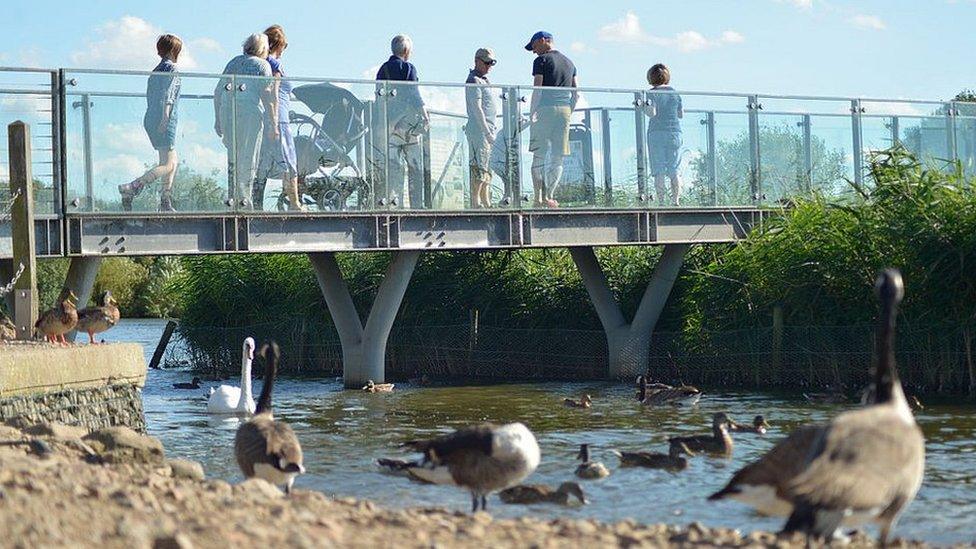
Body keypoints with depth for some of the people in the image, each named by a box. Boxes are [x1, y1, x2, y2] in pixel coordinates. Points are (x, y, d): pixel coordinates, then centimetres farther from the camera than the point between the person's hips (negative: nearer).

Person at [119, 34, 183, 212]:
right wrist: (165, 118, -23)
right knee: (168, 165, -12)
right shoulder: (171, 69, -7)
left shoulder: (156, 71, 18)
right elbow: (167, 96, -18)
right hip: (164, 122, -10)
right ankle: (130, 188, -25)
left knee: (173, 161, 16)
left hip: (151, 119, 10)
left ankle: (166, 203, 13)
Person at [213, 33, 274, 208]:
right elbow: (266, 93, -6)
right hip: (250, 108, -5)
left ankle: (231, 196, 8)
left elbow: (218, 91, 19)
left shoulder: (234, 62, 22)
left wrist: (218, 119, 22)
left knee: (232, 154, 14)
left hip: (226, 108, 5)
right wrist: (272, 121, -5)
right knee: (248, 156, 1)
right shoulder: (262, 65, 7)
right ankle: (244, 197, -1)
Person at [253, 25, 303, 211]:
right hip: (277, 119, -8)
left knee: (261, 165, 8)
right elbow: (273, 97, -14)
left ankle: (257, 205, 5)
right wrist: (274, 125, -17)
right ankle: (294, 204, -1)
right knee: (288, 162, -2)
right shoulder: (274, 65, -7)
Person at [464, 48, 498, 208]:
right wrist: (487, 132, -20)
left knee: (487, 168, 10)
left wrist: (491, 132, 16)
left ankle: (486, 202, 14)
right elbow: (477, 108, -17)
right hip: (479, 129, -10)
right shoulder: (474, 81, -10)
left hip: (488, 130, 10)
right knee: (479, 166, -11)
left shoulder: (484, 80, 21)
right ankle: (475, 203, -13)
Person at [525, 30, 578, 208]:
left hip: (545, 109, -5)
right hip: (564, 110, 5)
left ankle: (539, 198, -7)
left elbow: (537, 90, -10)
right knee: (558, 157, 7)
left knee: (539, 156, -2)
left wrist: (532, 114, -8)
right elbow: (576, 93, 14)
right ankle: (549, 197, 2)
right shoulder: (569, 63, 17)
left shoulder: (541, 61, -2)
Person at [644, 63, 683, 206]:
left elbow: (652, 113, -15)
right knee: (673, 170, 7)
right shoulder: (675, 93, 8)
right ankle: (675, 201, 1)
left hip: (657, 133, -4)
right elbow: (681, 114, 12)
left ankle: (661, 201, -8)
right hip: (675, 133, 4)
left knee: (659, 172, -2)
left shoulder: (652, 93, -4)